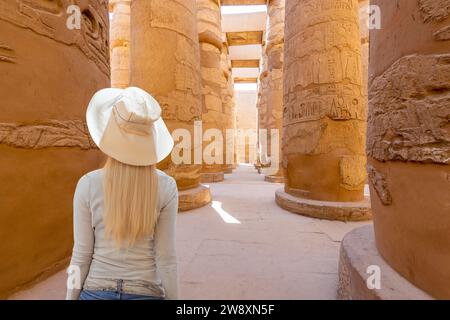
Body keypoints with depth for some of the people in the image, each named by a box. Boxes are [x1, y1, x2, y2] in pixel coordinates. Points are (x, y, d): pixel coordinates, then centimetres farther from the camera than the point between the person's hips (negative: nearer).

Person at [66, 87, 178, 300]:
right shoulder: (166, 187, -17)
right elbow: (165, 257, -13)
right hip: (146, 293, 0)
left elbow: (82, 254, -8)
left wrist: (71, 297, 6)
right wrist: (172, 297, 0)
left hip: (97, 292, 1)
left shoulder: (88, 185, -15)